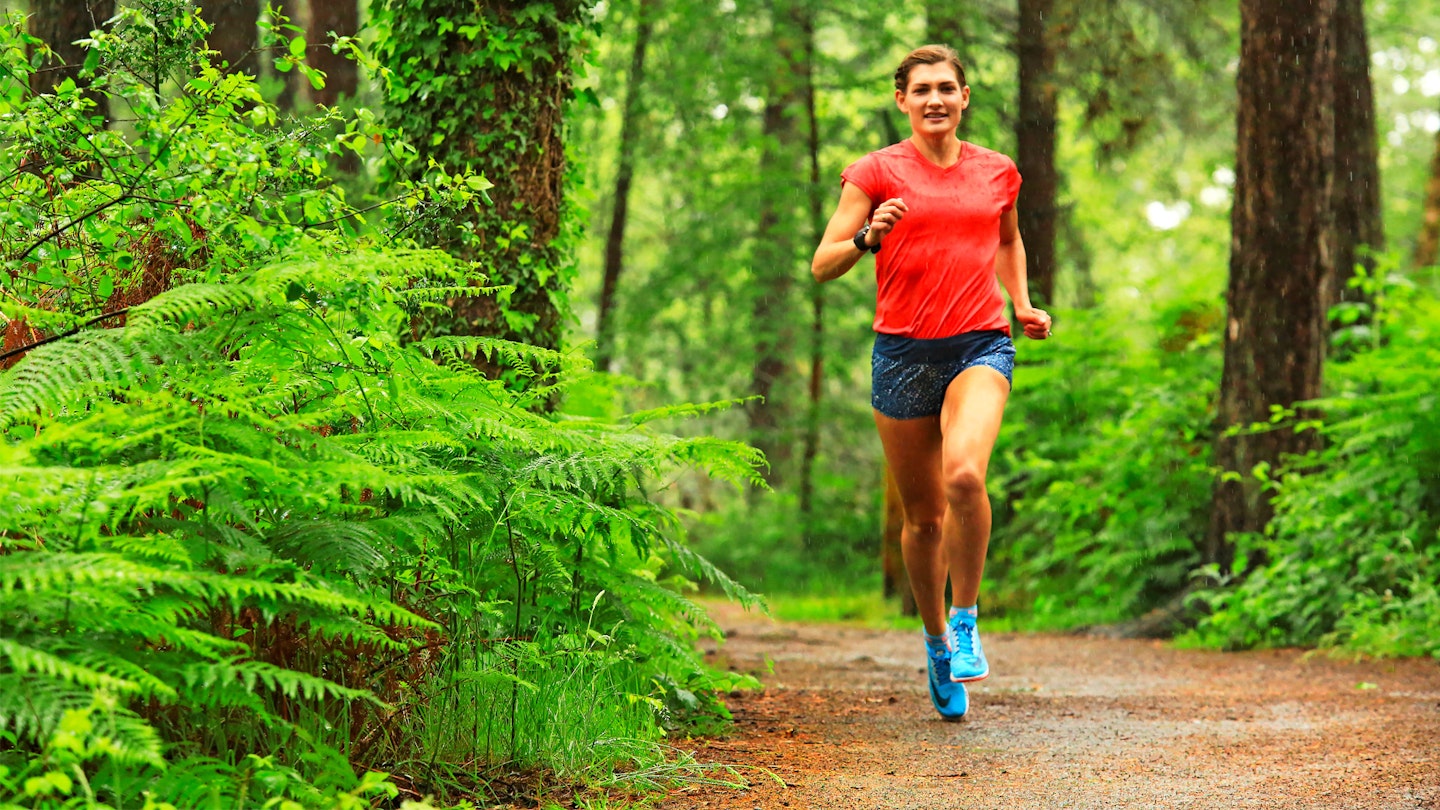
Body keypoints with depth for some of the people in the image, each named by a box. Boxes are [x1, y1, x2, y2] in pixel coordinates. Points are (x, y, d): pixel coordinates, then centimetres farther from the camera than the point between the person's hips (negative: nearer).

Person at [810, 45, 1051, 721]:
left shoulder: (997, 172, 10)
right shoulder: (877, 172, 1)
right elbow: (822, 265, -4)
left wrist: (1023, 304, 15)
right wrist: (869, 237, -23)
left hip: (980, 345, 0)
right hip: (903, 351, 0)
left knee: (964, 474, -27)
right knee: (923, 515, 7)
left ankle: (966, 621, -8)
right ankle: (937, 639, 30)